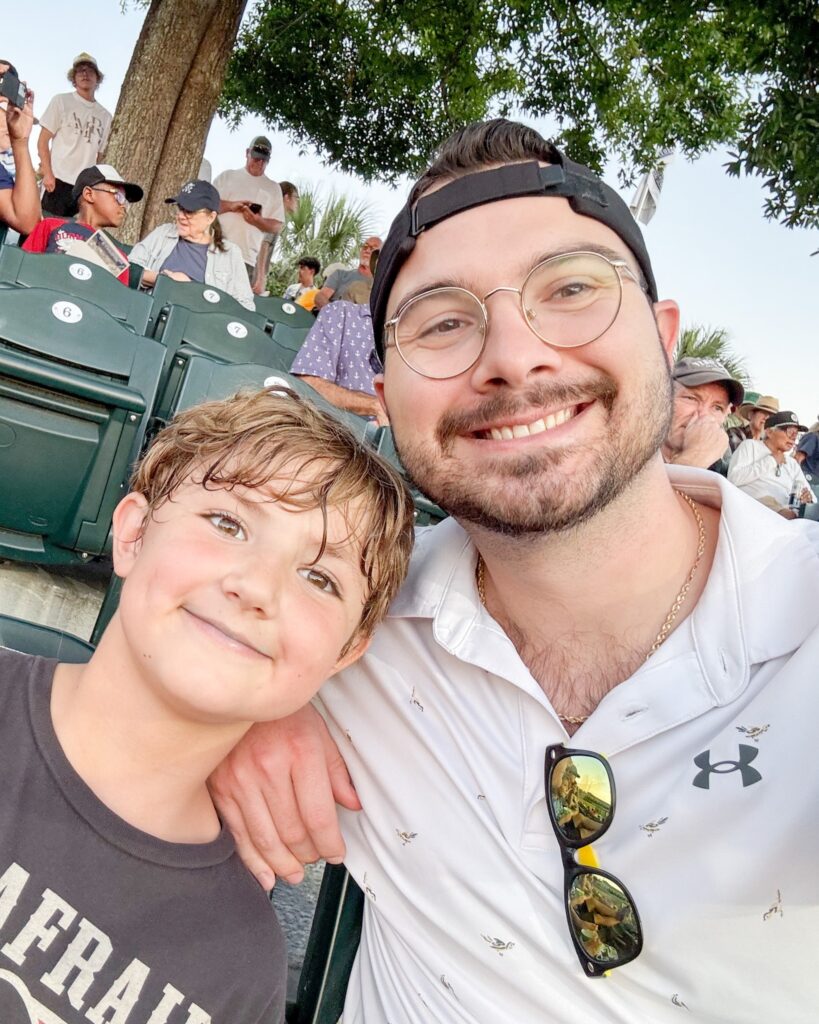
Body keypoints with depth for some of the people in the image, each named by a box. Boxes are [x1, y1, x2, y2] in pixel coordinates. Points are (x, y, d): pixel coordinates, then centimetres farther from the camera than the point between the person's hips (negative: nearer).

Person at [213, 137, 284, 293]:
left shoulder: (273, 188, 16)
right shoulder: (227, 176, 16)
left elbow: (277, 226, 10)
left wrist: (258, 221, -11)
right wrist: (230, 205, -10)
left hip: (247, 257, 0)